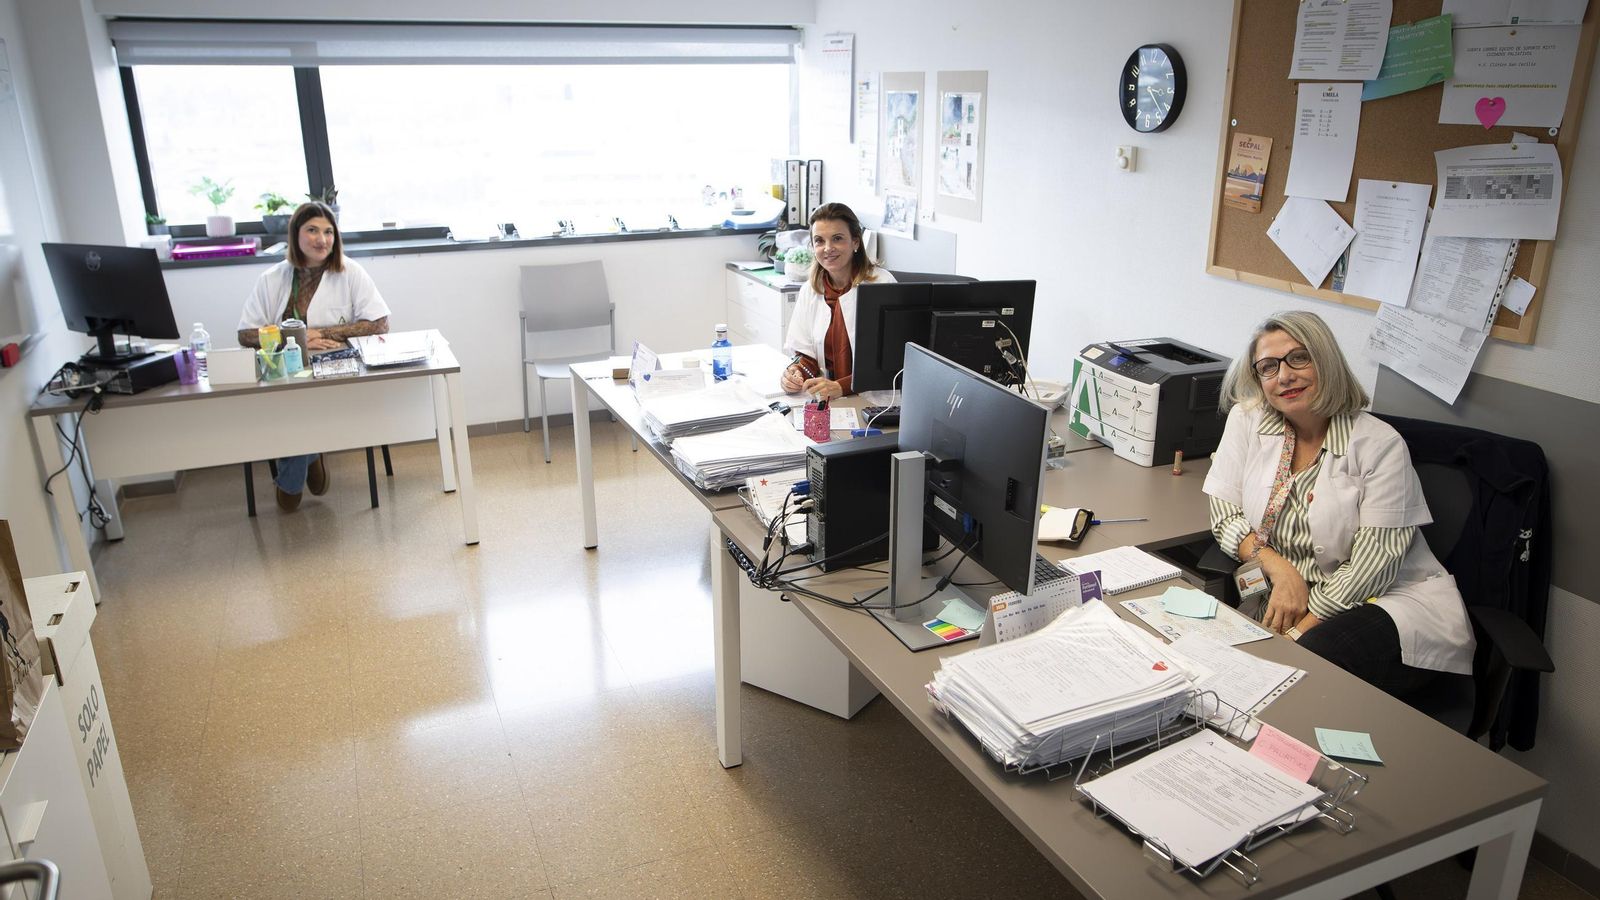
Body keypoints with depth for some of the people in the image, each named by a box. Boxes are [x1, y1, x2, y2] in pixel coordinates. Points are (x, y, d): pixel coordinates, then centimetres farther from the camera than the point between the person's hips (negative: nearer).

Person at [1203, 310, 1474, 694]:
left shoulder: (1380, 444, -7)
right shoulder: (1247, 421, 2)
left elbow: (1374, 563, -13)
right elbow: (1224, 512, 1)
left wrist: (1300, 630, -20)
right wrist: (1280, 570, -16)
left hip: (1396, 602, -2)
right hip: (1289, 599, 3)